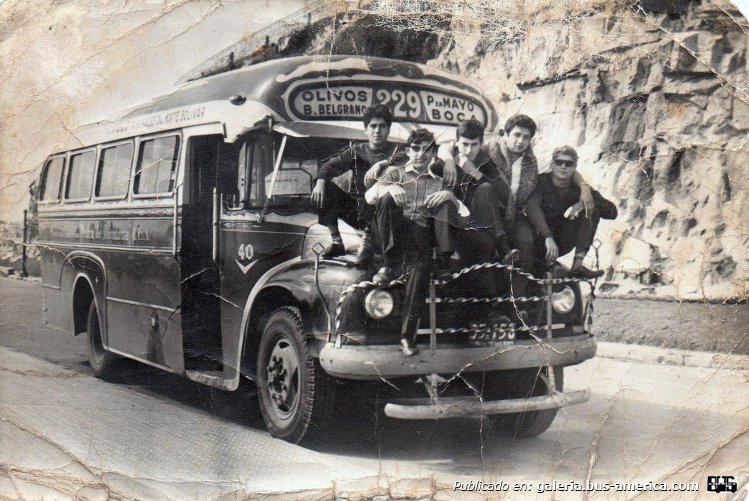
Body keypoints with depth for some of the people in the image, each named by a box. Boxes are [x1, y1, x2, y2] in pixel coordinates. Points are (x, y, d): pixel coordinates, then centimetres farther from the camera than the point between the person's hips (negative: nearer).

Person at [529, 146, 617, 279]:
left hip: (562, 244, 4)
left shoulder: (579, 188, -2)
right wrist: (548, 237, -42)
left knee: (593, 210, -17)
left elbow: (612, 211, -10)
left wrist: (583, 204, -28)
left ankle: (577, 264, -26)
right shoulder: (541, 181, -10)